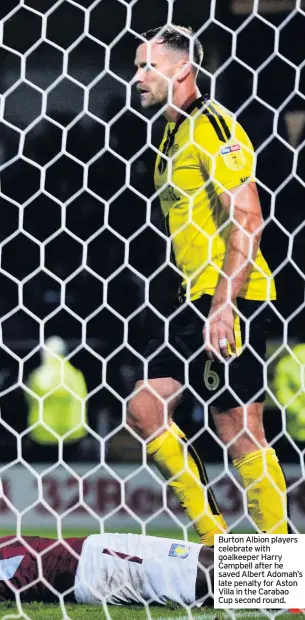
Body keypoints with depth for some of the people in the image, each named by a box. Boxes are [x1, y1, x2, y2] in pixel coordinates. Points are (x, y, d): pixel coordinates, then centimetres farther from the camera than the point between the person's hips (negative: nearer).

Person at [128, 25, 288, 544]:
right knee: (144, 408, 4)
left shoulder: (211, 126, -11)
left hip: (229, 301, -10)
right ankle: (214, 539, 8)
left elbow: (247, 220, -18)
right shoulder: (173, 135, 19)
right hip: (195, 302, 10)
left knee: (239, 433, -8)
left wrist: (224, 303, -23)